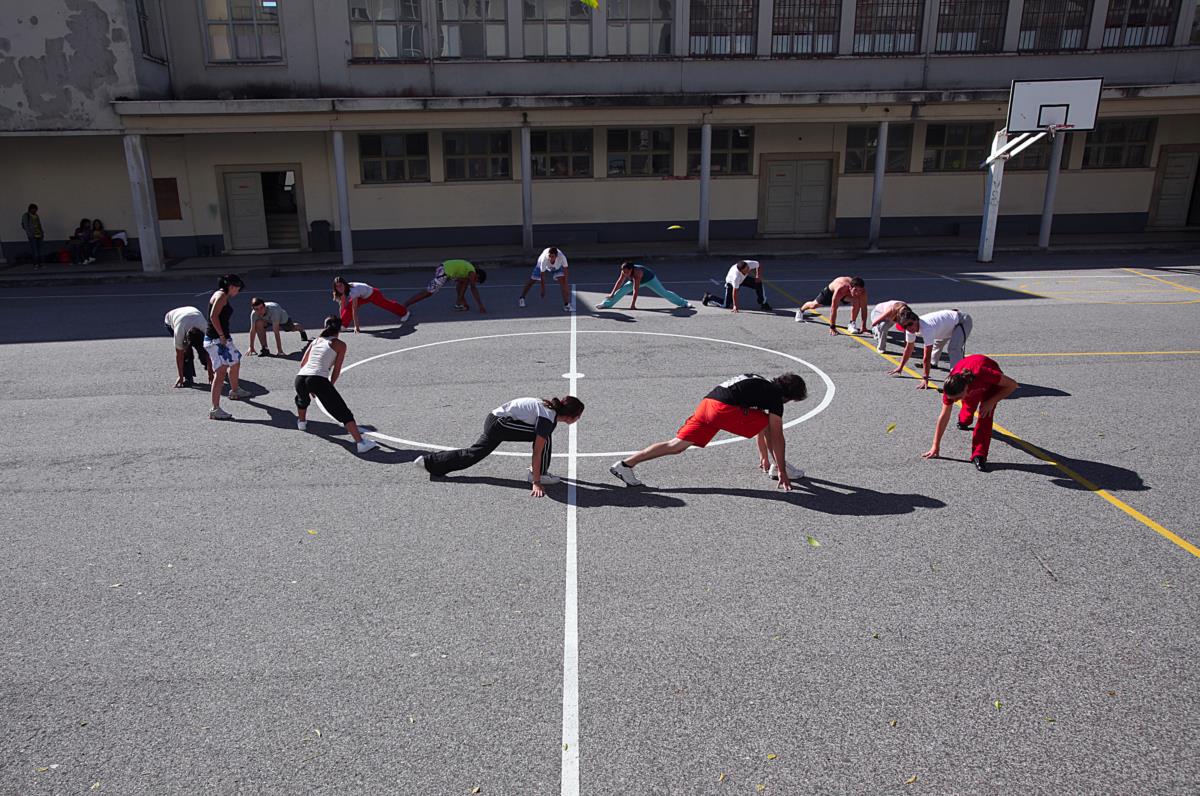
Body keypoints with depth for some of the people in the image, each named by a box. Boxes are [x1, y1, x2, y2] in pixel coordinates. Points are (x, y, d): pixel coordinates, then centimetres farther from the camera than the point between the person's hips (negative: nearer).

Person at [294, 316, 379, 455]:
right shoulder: (340, 345, 12)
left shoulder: (316, 341, 26)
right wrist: (329, 387, 25)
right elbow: (336, 370, 10)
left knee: (302, 397, 42)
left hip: (300, 377, 6)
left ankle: (301, 422, 60)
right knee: (343, 412, -7)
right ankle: (360, 442, -18)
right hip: (319, 379, -5)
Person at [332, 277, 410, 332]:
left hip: (372, 293, -6)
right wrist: (341, 322, -14)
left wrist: (356, 326, -43)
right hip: (363, 297, 6)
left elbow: (354, 310, -44)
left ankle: (404, 311, 45)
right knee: (348, 306, -17)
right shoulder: (342, 292, -21)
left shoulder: (352, 290, -43)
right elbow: (342, 307, -13)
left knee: (387, 304, 19)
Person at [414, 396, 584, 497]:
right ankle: (539, 474, -2)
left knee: (473, 454, 17)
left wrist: (534, 464, 33)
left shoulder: (550, 408, 9)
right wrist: (536, 482, -18)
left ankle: (429, 461, 23)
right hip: (500, 423, -9)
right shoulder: (548, 419, -18)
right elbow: (538, 451, -20)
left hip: (492, 420, 9)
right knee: (544, 435, -12)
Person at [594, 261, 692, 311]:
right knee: (622, 290, -9)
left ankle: (684, 303, 2)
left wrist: (633, 304, -46)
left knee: (664, 293, -7)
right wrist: (612, 294, -11)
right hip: (635, 281, 6)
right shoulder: (624, 272, -27)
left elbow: (636, 290, -46)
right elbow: (619, 282, -13)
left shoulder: (636, 273, -45)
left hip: (650, 279, -6)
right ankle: (606, 304, -3)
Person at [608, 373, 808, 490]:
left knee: (677, 445, 1)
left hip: (707, 402, 8)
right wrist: (782, 471, 8)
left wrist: (763, 455, 48)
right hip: (725, 409, -7)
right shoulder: (776, 396, 8)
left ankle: (626, 464, -6)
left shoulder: (763, 386, 33)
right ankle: (779, 468, 17)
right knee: (770, 424, 10)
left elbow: (759, 424, 41)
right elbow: (776, 436, 4)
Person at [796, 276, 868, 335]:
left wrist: (863, 326, -34)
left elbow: (864, 308, -30)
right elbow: (833, 309, -44)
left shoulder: (862, 291, -38)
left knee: (856, 301, -31)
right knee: (814, 305, 20)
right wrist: (832, 327, -42)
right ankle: (801, 311, 54)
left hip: (846, 294, 2)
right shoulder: (840, 290, -48)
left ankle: (852, 324, -15)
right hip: (831, 290, -2)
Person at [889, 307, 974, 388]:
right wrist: (900, 367, 8)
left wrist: (925, 379, -37)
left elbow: (926, 356, -40)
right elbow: (908, 348, 2)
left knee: (954, 349, -30)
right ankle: (933, 363, 56)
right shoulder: (910, 329, -16)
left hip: (962, 321, -9)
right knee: (938, 342, 29)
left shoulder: (926, 328, -41)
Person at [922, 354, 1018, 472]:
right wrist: (935, 446, -20)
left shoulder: (982, 374, -47)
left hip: (990, 384, -3)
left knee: (985, 415, -20)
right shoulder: (951, 387, -34)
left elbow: (1012, 385, -30)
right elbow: (944, 417, -24)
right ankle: (963, 421, 53)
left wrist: (991, 402, -34)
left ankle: (979, 455, -18)